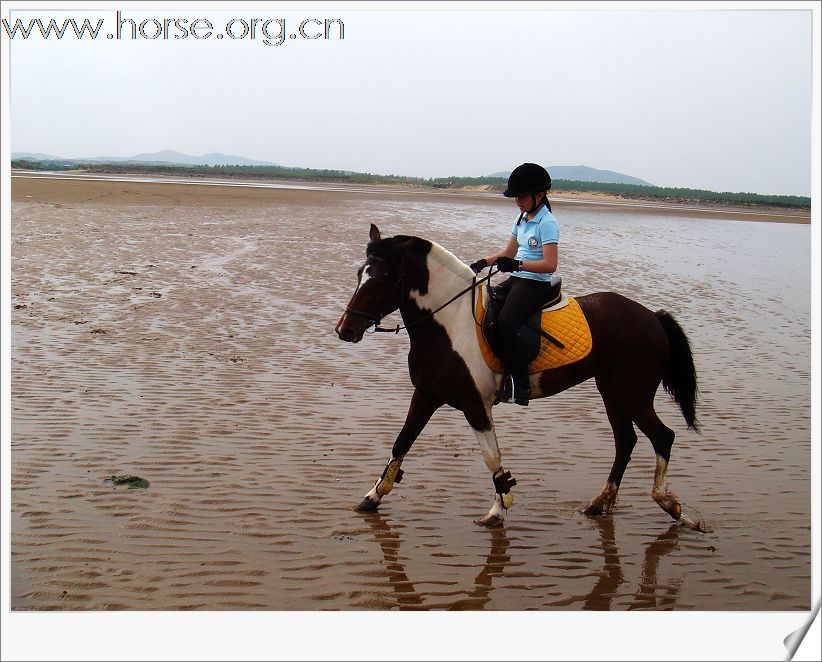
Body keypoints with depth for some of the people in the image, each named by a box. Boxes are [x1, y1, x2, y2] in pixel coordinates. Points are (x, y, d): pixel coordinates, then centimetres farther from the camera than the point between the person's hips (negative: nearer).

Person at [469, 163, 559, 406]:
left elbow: (550, 264, -20)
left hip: (536, 284, -9)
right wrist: (484, 262, 7)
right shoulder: (522, 218, 15)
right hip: (516, 280, 9)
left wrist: (517, 264, -29)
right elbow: (508, 252, 23)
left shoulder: (547, 223, -12)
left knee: (505, 323, -29)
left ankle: (520, 384, -22)